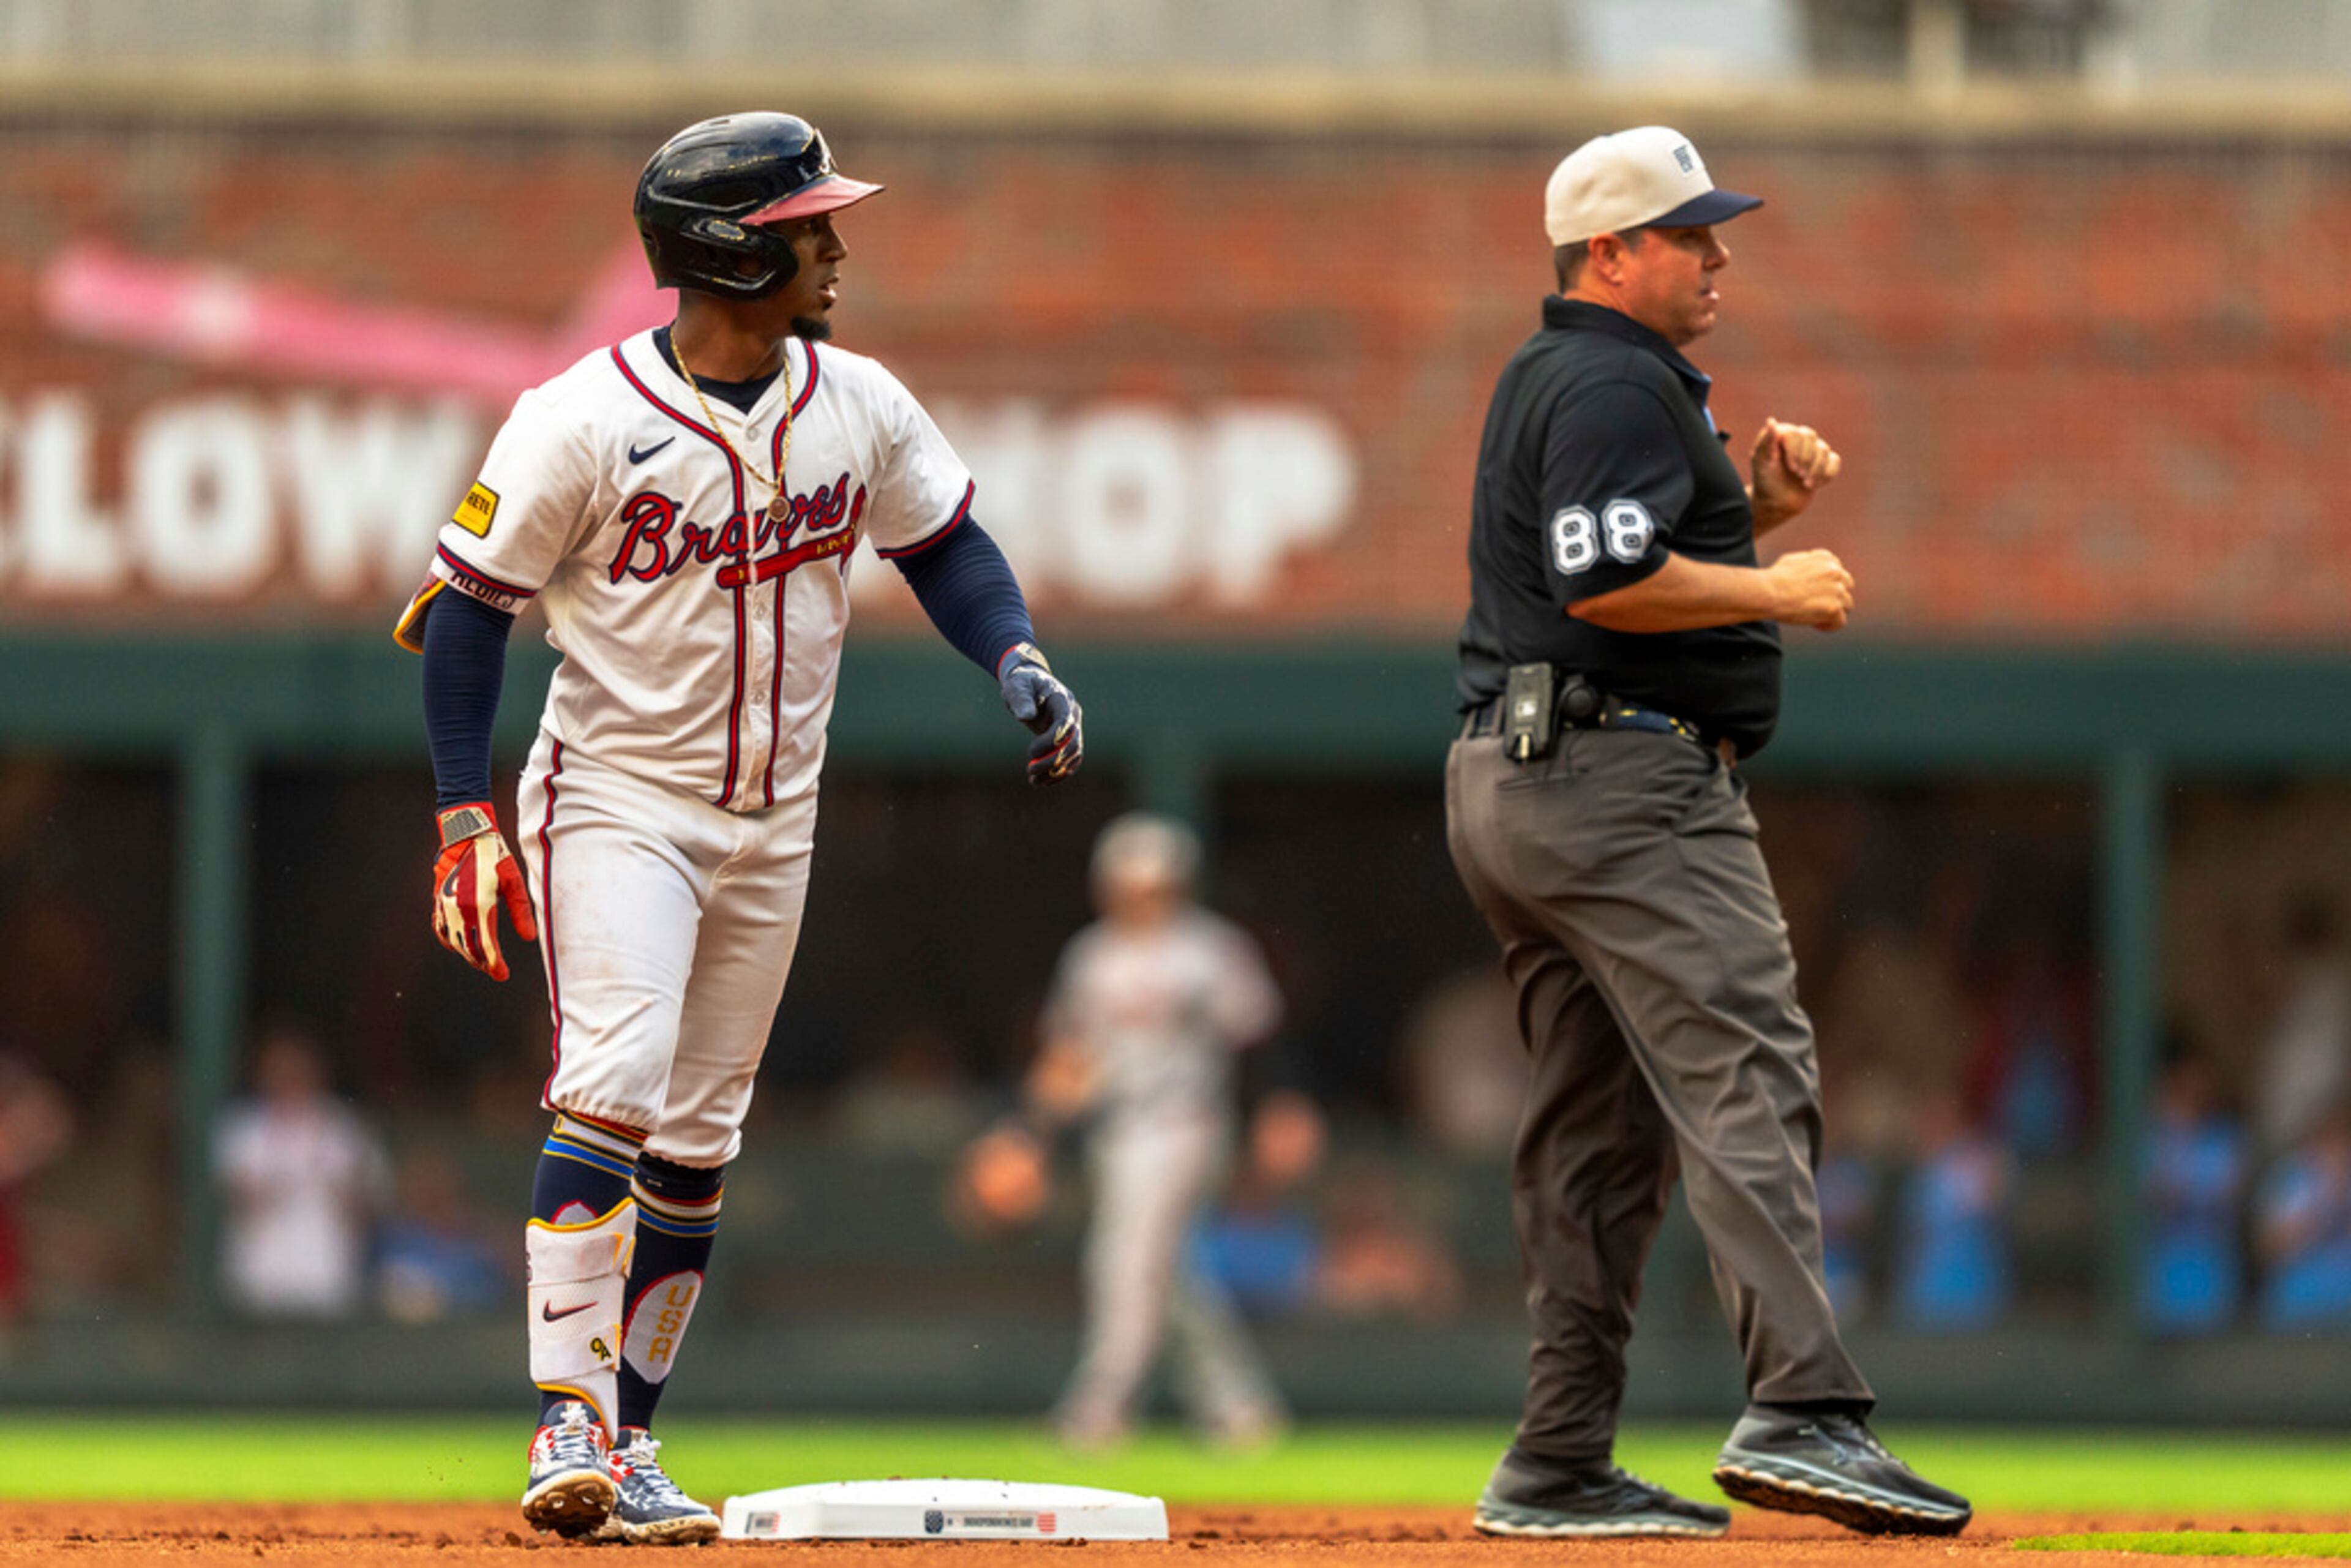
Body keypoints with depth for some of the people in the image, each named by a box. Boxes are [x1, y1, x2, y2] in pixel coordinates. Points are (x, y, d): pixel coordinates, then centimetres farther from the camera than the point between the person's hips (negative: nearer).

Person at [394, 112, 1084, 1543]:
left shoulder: (860, 406, 0)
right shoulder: (585, 422, -15)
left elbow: (945, 542, 15)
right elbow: (468, 604, -9)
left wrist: (1017, 660, -5)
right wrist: (466, 812, -14)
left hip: (772, 820, 6)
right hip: (615, 803, -6)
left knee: (699, 1142, 8)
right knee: (613, 1088, -21)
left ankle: (630, 1445, 15)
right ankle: (571, 1430, -23)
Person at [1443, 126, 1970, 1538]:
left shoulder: (1548, 381, 22)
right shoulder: (1618, 387, -11)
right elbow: (1609, 583, -23)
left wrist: (1757, 506, 13)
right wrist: (1782, 590, -13)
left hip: (1509, 786, 11)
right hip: (1627, 780, -11)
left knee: (1601, 1129, 11)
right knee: (1746, 1075, -20)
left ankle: (1560, 1471, 9)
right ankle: (1803, 1411, -32)